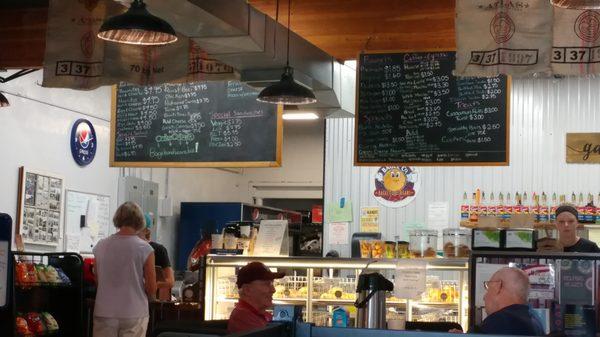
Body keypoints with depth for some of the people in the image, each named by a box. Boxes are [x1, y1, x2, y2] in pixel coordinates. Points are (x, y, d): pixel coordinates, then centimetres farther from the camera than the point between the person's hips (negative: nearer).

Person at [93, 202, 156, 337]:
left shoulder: (100, 246, -1)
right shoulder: (145, 249, -10)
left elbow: (97, 280, 11)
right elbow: (151, 288, -7)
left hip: (104, 312, 3)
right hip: (134, 314, -2)